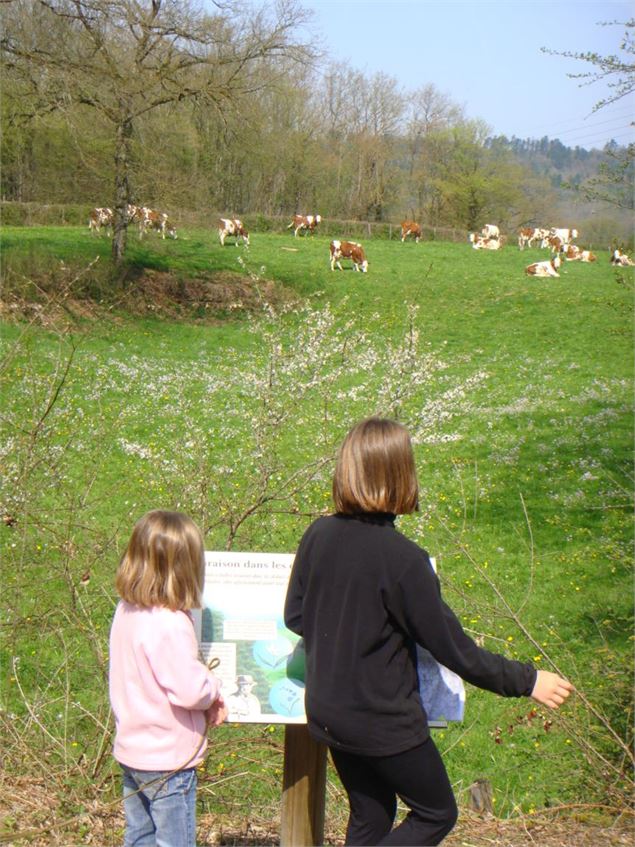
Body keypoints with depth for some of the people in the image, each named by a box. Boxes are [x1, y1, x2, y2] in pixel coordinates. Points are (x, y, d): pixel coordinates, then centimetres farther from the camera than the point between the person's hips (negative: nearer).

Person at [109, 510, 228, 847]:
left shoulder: (125, 612, 2)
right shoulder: (170, 625, -25)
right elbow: (190, 689, -28)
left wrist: (207, 699, 3)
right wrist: (213, 689, -5)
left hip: (131, 752, 8)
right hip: (168, 759, -8)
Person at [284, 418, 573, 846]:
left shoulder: (318, 536, -6)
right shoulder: (403, 559, -24)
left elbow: (294, 617, 6)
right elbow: (451, 646, -17)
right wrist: (526, 680, -7)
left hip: (327, 712, 7)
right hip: (386, 724, -6)